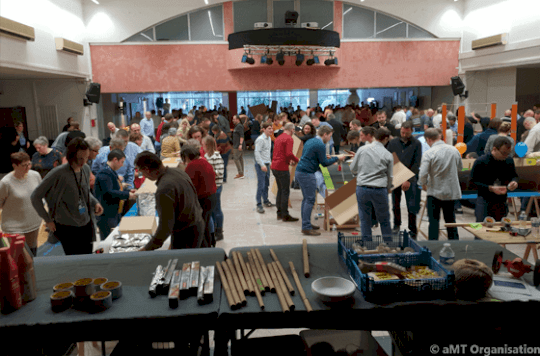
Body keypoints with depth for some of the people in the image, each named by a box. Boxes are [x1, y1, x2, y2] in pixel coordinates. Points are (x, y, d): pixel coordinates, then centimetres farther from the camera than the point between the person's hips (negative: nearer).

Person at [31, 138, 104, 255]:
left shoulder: (86, 169, 2)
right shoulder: (58, 174, -17)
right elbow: (35, 197, -9)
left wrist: (95, 203, 0)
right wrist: (48, 220, -8)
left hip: (87, 225, 6)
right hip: (67, 228, -6)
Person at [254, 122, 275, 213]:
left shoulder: (269, 138, 13)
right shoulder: (260, 139, -15)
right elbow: (257, 153, -19)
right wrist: (262, 165, -23)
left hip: (267, 164, 8)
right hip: (260, 165, -8)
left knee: (266, 184, 15)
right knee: (261, 185, -7)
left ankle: (265, 201, 29)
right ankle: (259, 205, -1)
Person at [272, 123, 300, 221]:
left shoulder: (279, 138, 17)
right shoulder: (289, 139, -10)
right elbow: (289, 154, -21)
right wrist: (297, 160, -5)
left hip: (274, 166, 9)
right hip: (282, 168, -9)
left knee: (280, 190, 16)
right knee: (285, 191, -2)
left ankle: (279, 213, 21)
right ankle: (285, 215, 2)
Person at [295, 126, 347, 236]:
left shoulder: (310, 141, 16)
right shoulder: (320, 145, -13)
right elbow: (324, 163, -9)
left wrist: (324, 157, 27)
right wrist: (337, 158, 2)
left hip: (300, 172, 10)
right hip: (307, 174, -10)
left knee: (306, 199, 16)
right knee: (310, 200, -6)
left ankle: (306, 224, 24)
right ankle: (306, 228, -5)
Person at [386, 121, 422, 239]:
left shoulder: (417, 144, -3)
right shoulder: (393, 142, 4)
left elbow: (416, 164, -7)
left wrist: (409, 180, -14)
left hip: (410, 178, -2)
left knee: (412, 206, 0)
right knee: (395, 203, 12)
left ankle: (413, 230, 12)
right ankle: (396, 224, 31)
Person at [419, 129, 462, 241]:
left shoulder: (428, 154, -16)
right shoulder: (454, 150, 0)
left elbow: (423, 174, -18)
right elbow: (460, 168, 13)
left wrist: (424, 185, 0)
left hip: (435, 192, -4)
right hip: (452, 192, 4)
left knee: (434, 221, 6)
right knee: (451, 221, 16)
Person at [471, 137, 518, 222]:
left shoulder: (509, 160, 5)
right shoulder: (481, 162, -12)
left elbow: (514, 176, 19)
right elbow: (473, 182, -13)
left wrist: (514, 182, -5)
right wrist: (490, 188, -23)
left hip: (502, 202, 5)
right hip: (484, 201, -5)